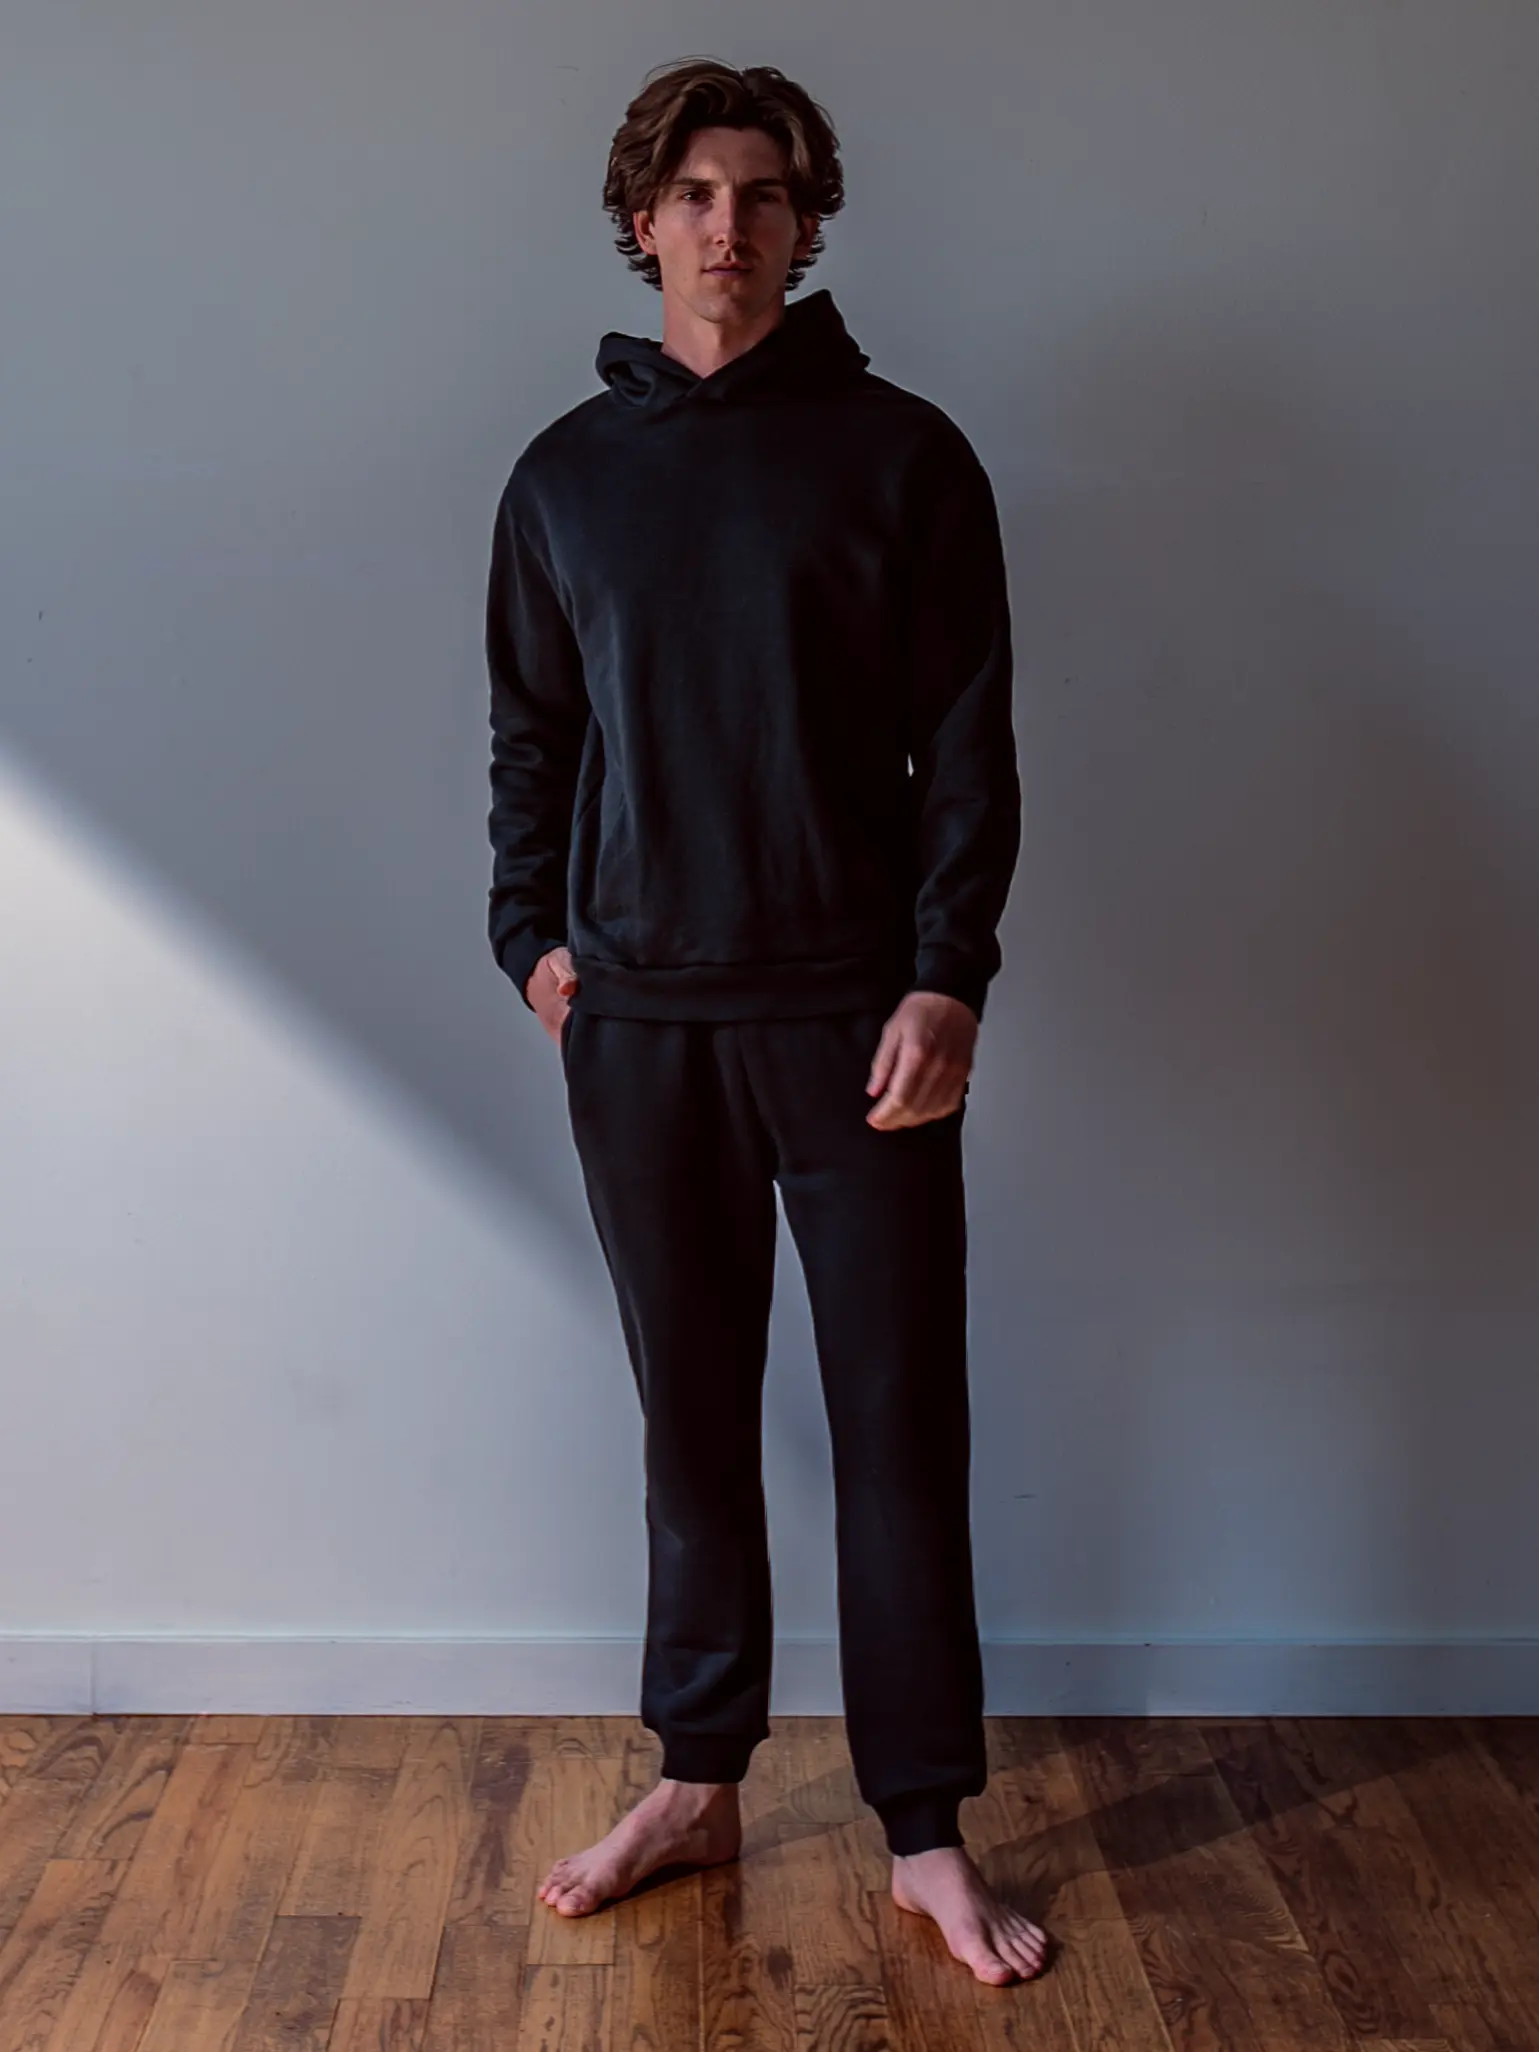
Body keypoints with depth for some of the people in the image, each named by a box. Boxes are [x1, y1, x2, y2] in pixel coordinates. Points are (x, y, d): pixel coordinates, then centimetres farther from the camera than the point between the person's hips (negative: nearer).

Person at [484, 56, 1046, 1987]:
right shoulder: (564, 474, 10)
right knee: (691, 1416, 11)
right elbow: (530, 741, 15)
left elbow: (966, 742, -2)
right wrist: (532, 935, 3)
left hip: (854, 1016, -2)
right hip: (638, 1023, 3)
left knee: (900, 1423, 2)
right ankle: (698, 1781, 26)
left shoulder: (903, 454, 1)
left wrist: (946, 978, -11)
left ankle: (926, 1830, 14)